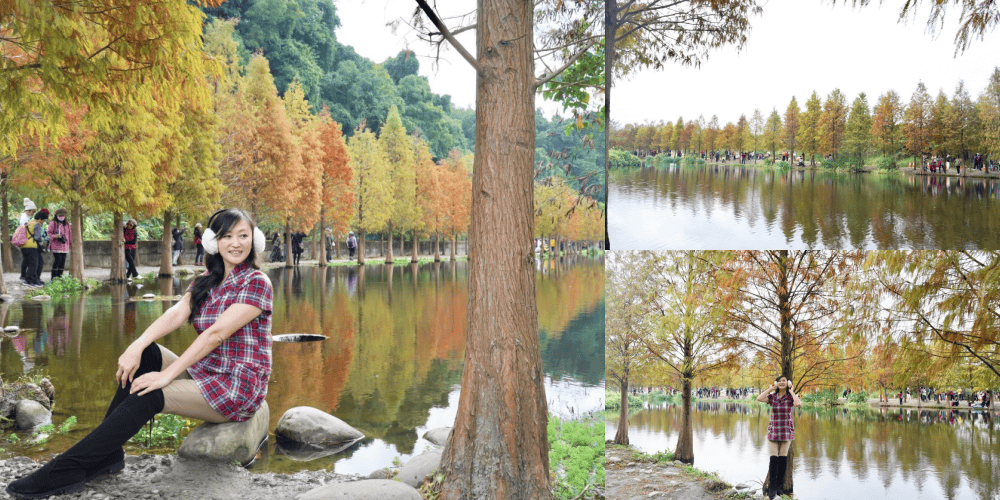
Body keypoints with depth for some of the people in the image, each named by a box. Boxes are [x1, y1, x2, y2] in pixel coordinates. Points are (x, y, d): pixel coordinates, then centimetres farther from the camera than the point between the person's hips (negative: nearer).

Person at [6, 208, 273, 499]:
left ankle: (66, 471, -19)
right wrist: (138, 346, -21)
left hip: (238, 389, -7)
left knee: (148, 395, -23)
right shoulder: (206, 282, 12)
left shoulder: (257, 284, -12)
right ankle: (108, 453, -9)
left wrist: (167, 375, -23)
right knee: (145, 354, -10)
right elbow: (176, 314, -4)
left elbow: (217, 334, -20)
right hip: (204, 375, 7)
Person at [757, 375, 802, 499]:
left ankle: (778, 486, 15)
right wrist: (770, 388, -10)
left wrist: (791, 391, -14)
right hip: (773, 429, 0)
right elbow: (759, 399, -18)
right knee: (774, 458, -5)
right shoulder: (772, 397, -1)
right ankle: (772, 487, 1)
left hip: (787, 430, 0)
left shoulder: (791, 397, -3)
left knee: (783, 458, 4)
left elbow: (798, 404, -25)